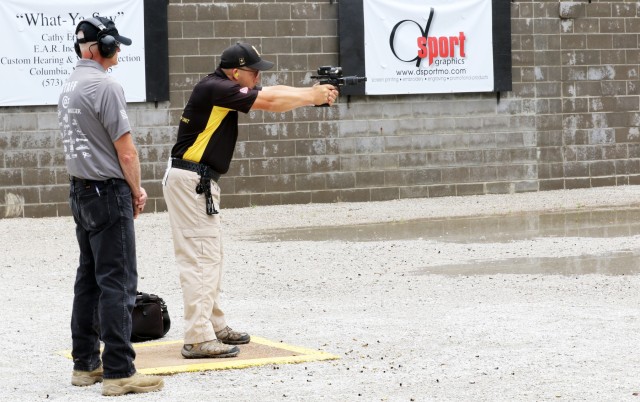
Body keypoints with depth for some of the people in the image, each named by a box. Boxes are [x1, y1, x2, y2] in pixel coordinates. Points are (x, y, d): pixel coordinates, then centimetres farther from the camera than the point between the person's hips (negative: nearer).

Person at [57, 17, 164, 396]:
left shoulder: (69, 87, 11)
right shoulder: (106, 86, -16)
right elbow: (126, 150, -16)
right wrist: (137, 191, -1)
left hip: (80, 190, 9)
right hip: (109, 193, -9)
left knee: (88, 279, 13)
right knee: (118, 282, -8)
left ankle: (85, 364, 18)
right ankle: (119, 372, -9)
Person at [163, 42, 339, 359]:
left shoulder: (224, 88, 11)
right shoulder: (215, 89, -17)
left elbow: (271, 93, 14)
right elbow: (269, 102, -17)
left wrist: (312, 92, 2)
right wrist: (312, 97, -5)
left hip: (201, 181, 10)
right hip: (189, 181, -10)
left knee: (210, 256, 16)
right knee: (198, 257, -11)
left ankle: (214, 326, 25)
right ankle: (198, 339, -11)